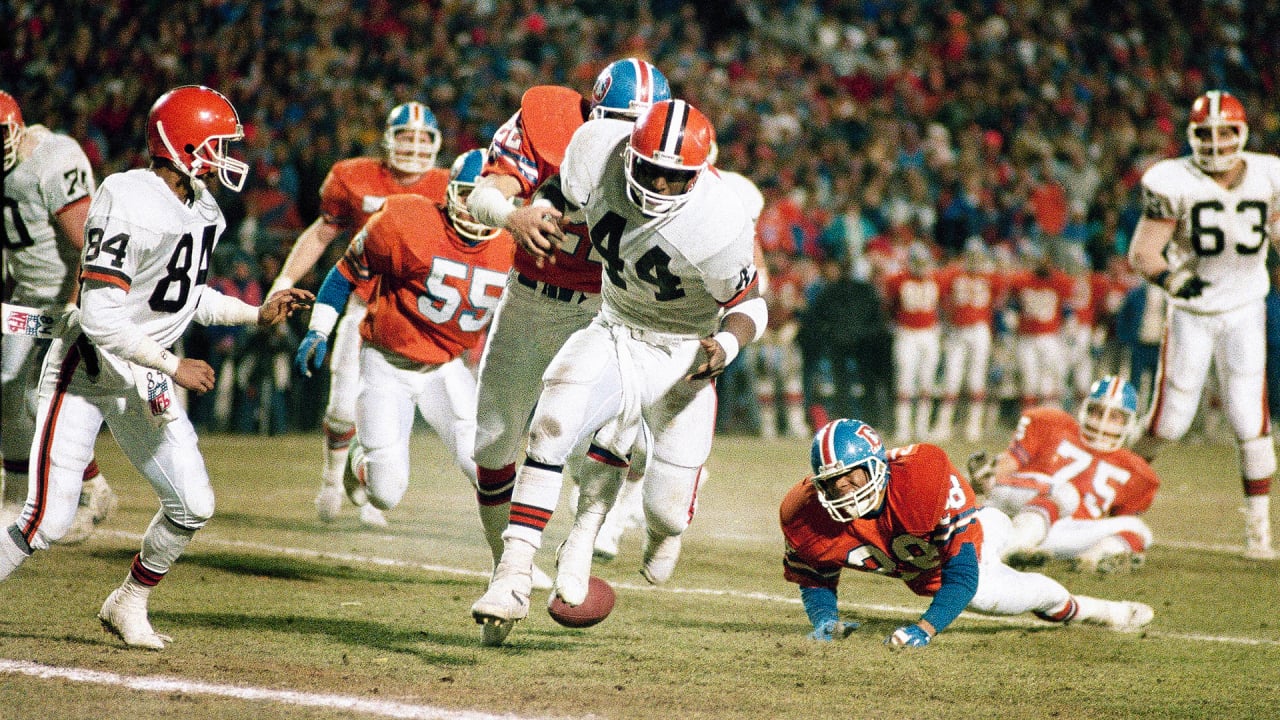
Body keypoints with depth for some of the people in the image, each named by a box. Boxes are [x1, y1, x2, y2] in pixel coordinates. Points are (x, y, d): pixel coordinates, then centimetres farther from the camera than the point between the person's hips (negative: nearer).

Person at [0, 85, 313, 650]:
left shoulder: (201, 209, 3)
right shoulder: (128, 205, -25)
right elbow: (99, 317, -28)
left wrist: (258, 313, 10)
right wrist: (174, 366, -22)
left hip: (143, 382, 8)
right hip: (84, 373, -8)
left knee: (192, 506, -1)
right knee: (48, 519, -13)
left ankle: (128, 606, 20)